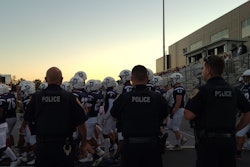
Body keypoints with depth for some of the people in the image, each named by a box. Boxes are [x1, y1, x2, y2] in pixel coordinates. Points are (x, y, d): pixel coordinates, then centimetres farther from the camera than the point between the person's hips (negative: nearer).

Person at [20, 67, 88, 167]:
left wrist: (22, 127, 37)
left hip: (42, 145, 2)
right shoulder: (70, 97, -12)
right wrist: (83, 144, 4)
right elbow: (81, 124, -11)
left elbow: (27, 118, 14)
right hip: (63, 145, -1)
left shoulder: (36, 97, -4)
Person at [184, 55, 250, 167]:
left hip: (207, 142, -5)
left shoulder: (202, 91, -13)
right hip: (229, 141, 5)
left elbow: (188, 115, -17)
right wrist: (234, 129, 13)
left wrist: (192, 99, -1)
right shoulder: (234, 91, 4)